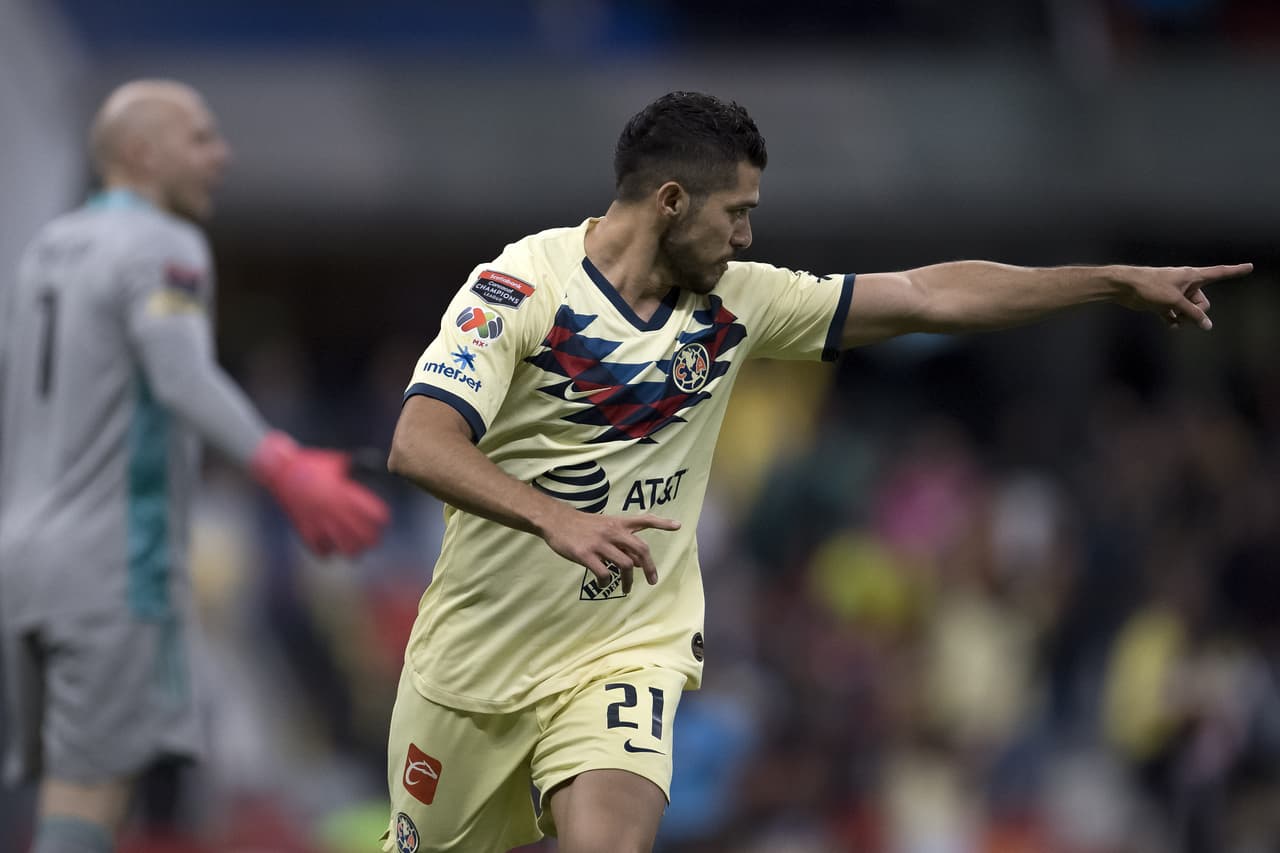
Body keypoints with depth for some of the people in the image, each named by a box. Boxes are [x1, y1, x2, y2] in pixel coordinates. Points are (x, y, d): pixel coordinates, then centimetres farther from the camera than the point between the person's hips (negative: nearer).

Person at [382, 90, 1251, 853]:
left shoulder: (734, 304, 0)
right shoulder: (522, 286, -15)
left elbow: (931, 296, 5)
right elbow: (419, 443, -26)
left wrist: (1124, 280, 5)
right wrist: (556, 520, -43)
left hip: (622, 660, 2)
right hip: (477, 660, -2)